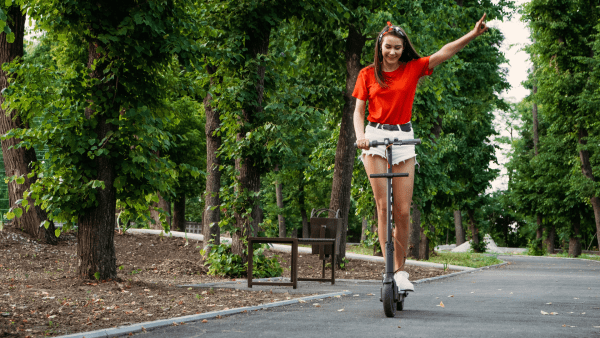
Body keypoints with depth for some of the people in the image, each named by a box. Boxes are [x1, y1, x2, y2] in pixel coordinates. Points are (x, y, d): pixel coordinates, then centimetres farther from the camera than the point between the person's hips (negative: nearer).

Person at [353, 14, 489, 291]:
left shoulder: (413, 68, 6)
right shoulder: (367, 74, 5)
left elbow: (445, 52, -1)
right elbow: (358, 110, 5)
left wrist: (473, 34, -13)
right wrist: (360, 135, -14)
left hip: (404, 139, 1)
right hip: (375, 138, -1)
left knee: (403, 210, -1)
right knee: (383, 205, -9)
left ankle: (400, 270, 9)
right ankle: (389, 267, -9)